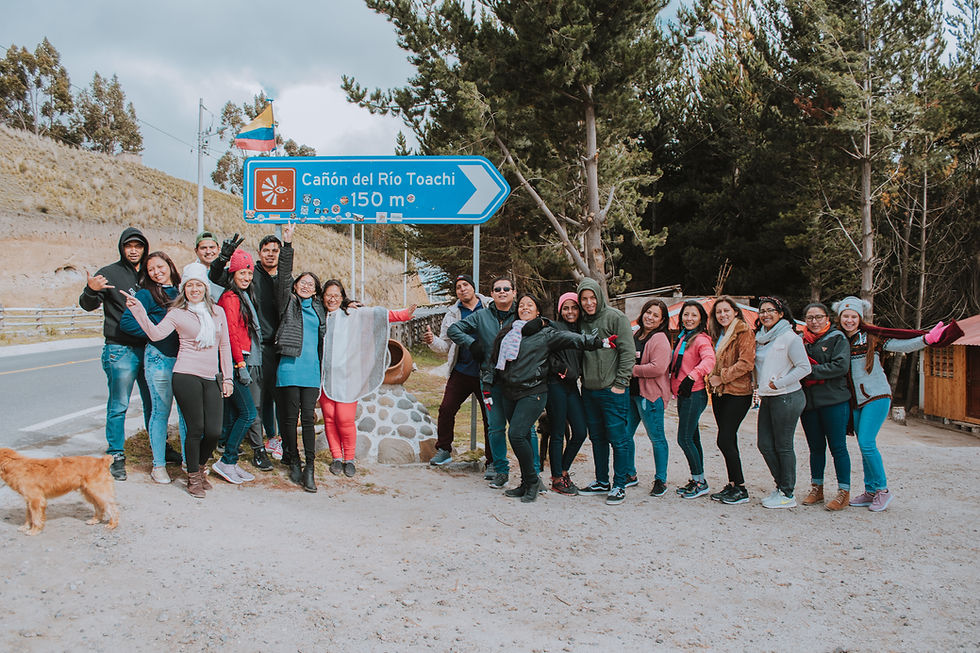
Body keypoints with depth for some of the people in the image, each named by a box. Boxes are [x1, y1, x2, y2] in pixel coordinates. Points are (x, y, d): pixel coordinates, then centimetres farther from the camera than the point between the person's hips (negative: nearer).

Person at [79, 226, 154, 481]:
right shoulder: (109, 273, -2)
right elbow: (87, 305, -10)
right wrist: (91, 291, -30)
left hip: (148, 347, 4)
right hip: (120, 350, -4)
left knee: (154, 402, 13)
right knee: (118, 406, 0)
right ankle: (116, 456, 9)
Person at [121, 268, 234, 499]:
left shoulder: (218, 312, 12)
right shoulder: (177, 313, 2)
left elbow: (224, 346, 16)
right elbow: (156, 334, -14)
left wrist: (227, 377, 13)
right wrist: (139, 311, -25)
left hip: (212, 379, 4)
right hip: (187, 377, -4)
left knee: (214, 431, -1)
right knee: (196, 429, -3)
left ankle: (200, 468, 27)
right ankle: (193, 478, 16)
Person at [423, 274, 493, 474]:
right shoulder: (453, 314, 8)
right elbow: (446, 345, 10)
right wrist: (433, 341, -12)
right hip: (461, 372, 3)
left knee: (490, 416, 1)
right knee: (446, 409, 1)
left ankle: (491, 462, 12)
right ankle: (443, 450, 21)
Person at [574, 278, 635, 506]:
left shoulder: (615, 317, -7)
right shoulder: (582, 322, 12)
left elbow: (628, 352, -10)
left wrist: (620, 383, -14)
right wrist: (581, 377, 7)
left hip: (612, 391, -7)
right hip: (589, 391, 7)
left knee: (617, 439, -3)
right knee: (597, 438, 14)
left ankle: (619, 486, 6)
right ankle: (602, 482, 25)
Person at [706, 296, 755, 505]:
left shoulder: (744, 332, -8)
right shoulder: (719, 334, 18)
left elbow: (746, 363, -17)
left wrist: (722, 377, -13)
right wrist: (712, 378, 9)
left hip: (737, 393, -8)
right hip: (719, 393, 8)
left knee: (725, 441, -11)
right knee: (728, 441, 10)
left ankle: (741, 489, -2)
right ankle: (732, 485, 16)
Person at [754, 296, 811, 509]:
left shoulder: (790, 337, -10)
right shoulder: (761, 338, 13)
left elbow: (804, 367, -13)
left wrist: (778, 383, -15)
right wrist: (760, 387, 10)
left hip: (786, 398, -8)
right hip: (767, 398, 8)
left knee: (783, 447, -2)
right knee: (765, 445, 8)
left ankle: (787, 495, 8)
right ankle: (781, 485, 23)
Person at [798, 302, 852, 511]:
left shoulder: (837, 338, -1)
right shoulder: (801, 340, 11)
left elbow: (841, 366, -13)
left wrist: (811, 371, -14)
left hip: (834, 401, -4)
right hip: (808, 401, 4)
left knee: (837, 447, -1)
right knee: (816, 447, 11)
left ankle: (844, 491, 8)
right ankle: (816, 488, 22)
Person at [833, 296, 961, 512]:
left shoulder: (871, 337, -4)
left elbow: (902, 346, -9)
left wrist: (927, 339, -24)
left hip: (876, 397, -5)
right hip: (856, 401, 5)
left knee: (867, 443, -14)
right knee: (864, 446, 8)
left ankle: (882, 490, 0)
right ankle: (870, 492, 17)